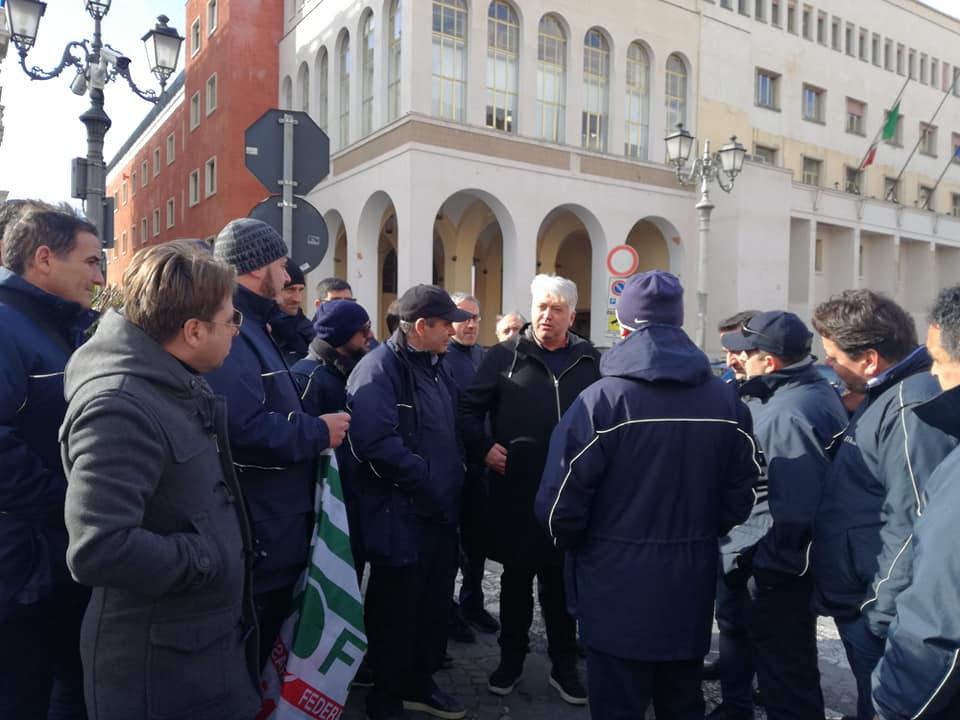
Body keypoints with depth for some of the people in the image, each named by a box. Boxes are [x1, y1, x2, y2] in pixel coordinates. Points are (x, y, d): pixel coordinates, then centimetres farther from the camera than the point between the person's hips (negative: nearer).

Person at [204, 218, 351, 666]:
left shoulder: (251, 327, 15)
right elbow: (245, 430, -31)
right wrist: (318, 431, -19)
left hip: (273, 528, 11)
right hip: (255, 534, -11)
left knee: (261, 647, 24)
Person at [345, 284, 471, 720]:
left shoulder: (434, 365, 13)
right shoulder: (380, 369, -17)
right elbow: (377, 443, -30)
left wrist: (453, 479, 11)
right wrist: (428, 479, -21)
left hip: (440, 511, 9)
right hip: (400, 516, -8)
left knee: (434, 603, 19)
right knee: (396, 609, 7)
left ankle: (419, 683, 38)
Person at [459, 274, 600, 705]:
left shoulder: (592, 363, 5)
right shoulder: (505, 356, 0)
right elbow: (470, 407, 3)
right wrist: (483, 448, -9)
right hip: (515, 492, -1)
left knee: (562, 584, 13)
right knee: (515, 581, 15)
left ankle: (564, 666, 30)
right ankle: (510, 660, 32)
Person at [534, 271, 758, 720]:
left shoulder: (602, 398, -18)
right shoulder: (726, 400, -3)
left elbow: (561, 498, -17)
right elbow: (740, 494, 3)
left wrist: (569, 542, 4)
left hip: (617, 586, -4)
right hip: (692, 585, 5)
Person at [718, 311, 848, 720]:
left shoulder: (789, 415, -28)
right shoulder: (811, 390, 5)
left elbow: (791, 512, -32)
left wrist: (739, 558, -22)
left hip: (773, 573, -10)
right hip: (772, 561, 10)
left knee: (784, 673, 8)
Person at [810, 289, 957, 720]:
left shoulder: (911, 407, -22)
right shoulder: (885, 396, 10)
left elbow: (915, 524, -26)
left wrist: (883, 614, -22)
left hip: (876, 612, -10)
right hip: (858, 601, 10)